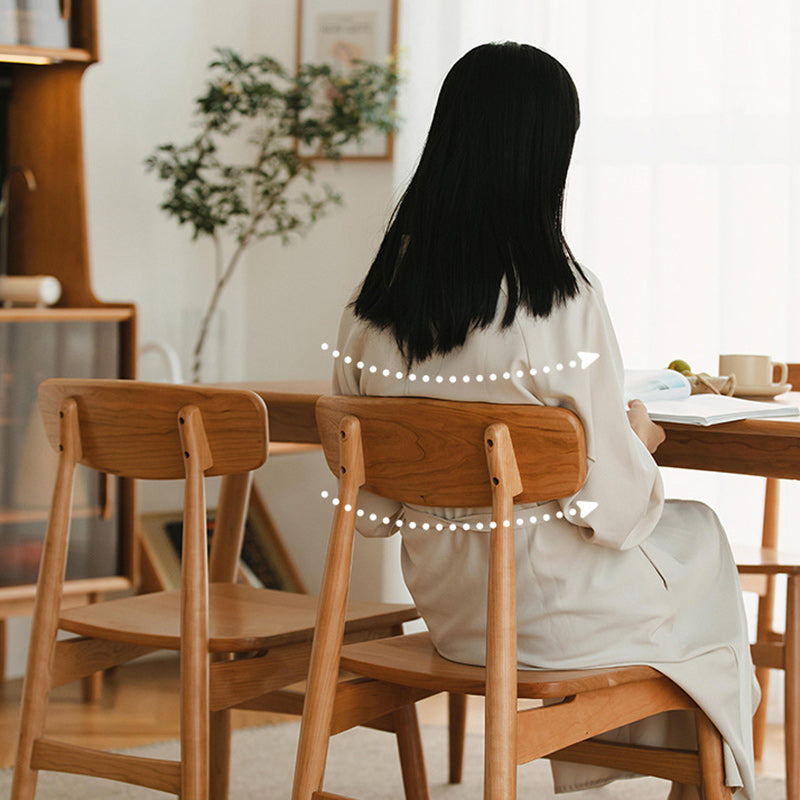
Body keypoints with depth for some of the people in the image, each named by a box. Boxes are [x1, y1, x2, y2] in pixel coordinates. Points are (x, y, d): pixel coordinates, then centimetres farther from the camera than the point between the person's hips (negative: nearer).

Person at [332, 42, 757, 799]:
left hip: (445, 602, 6)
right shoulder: (560, 296, -23)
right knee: (700, 536, 26)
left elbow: (367, 500, 1)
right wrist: (640, 438, 2)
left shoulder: (375, 295, -7)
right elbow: (614, 505, -18)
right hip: (555, 609, -6)